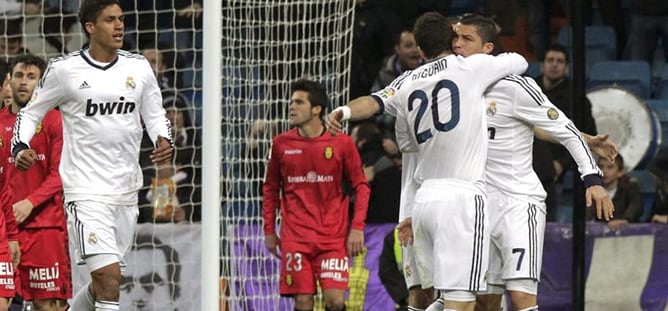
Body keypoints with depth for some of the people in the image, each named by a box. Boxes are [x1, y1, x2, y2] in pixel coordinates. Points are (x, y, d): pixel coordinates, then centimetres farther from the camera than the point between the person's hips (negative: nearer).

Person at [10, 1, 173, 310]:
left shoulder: (138, 68, 6)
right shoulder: (64, 69, -5)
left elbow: (155, 114, 17)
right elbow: (30, 112, 6)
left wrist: (163, 140, -4)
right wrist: (19, 147, -11)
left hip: (126, 191, 5)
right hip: (86, 190, -5)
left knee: (103, 283, 13)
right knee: (109, 275, -19)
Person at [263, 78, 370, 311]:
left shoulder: (342, 143, -1)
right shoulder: (281, 144, 5)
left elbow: (361, 187, 5)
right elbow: (270, 188, 15)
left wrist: (357, 228, -4)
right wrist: (269, 230, 11)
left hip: (333, 237, -1)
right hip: (295, 237, 1)